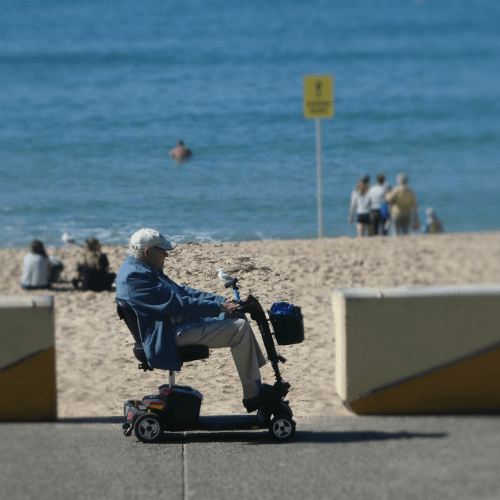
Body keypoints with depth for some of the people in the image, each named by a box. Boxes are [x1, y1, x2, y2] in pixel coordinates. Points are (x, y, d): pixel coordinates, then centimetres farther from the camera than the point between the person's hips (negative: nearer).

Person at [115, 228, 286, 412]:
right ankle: (253, 395, -13)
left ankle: (256, 383, 12)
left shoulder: (146, 270, 16)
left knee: (237, 321, 14)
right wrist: (219, 307, -19)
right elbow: (176, 304, -23)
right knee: (240, 328, -16)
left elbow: (182, 291, 19)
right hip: (172, 336, -11)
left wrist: (223, 301, 9)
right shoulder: (134, 277, -20)